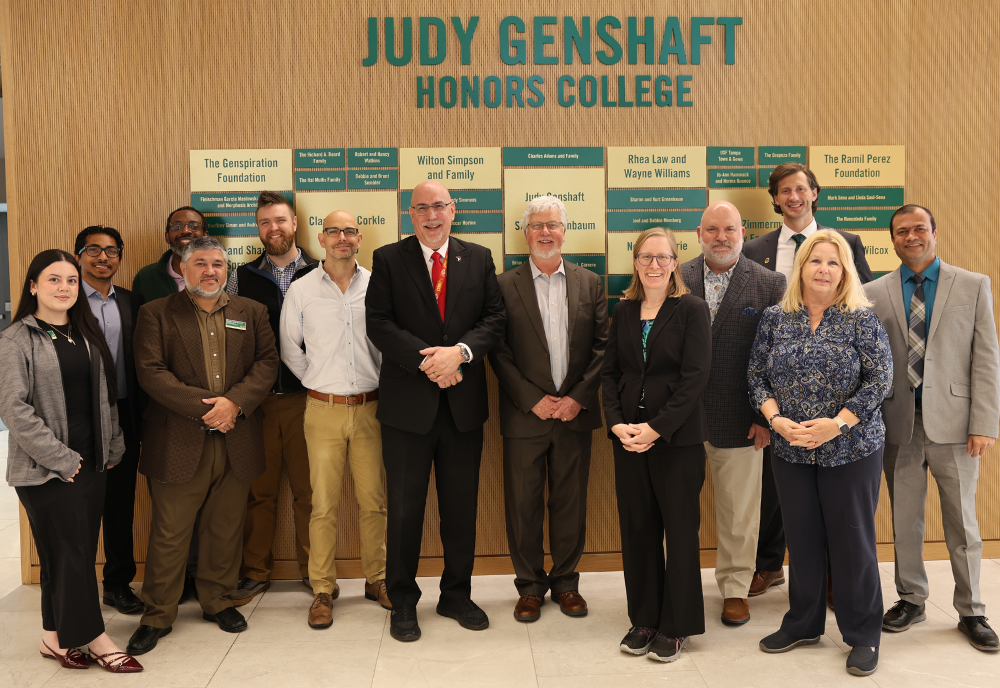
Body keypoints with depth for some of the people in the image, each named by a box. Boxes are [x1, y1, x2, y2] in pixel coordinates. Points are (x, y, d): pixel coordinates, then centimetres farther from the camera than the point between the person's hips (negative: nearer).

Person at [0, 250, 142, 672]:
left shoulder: (87, 334, 12)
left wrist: (113, 448, 9)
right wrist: (60, 458, -14)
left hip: (91, 462, 6)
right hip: (45, 469, -6)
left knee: (76, 552, 10)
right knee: (69, 551, -1)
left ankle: (57, 637, 22)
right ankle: (95, 639, 9)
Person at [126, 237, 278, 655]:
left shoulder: (252, 313, 12)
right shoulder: (156, 314, 4)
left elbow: (267, 363, 2)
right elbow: (150, 371, -7)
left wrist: (234, 402, -14)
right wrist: (201, 406, -16)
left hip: (236, 442, 3)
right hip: (179, 443, -2)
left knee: (225, 529, 12)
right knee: (169, 533, 3)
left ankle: (218, 601, 29)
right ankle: (158, 615, 17)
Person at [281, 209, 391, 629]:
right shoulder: (301, 291, 2)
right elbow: (290, 349, 11)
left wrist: (383, 389, 6)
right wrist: (318, 383, 8)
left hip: (370, 408, 1)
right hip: (324, 409, -1)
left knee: (374, 500, 6)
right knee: (324, 505, 0)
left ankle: (377, 579, 22)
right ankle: (323, 590, 12)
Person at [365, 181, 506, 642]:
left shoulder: (479, 259, 8)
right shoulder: (388, 260, 2)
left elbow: (495, 318, 2)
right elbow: (378, 323, -6)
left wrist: (459, 352, -16)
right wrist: (426, 362, -17)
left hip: (464, 403, 2)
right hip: (407, 403, -2)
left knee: (462, 507, 11)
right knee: (404, 508, 6)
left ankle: (457, 595, 28)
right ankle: (403, 602, 22)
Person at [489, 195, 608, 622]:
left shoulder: (590, 283, 8)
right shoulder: (505, 286, 1)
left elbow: (602, 345, 3)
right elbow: (498, 352, -4)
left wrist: (578, 397, -8)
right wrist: (532, 400, -11)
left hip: (575, 412, 2)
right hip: (524, 414, -2)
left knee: (570, 502, 9)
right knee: (522, 503, 5)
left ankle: (566, 581, 26)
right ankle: (529, 585, 21)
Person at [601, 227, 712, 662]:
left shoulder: (692, 310, -3)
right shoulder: (623, 312, 10)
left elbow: (695, 376, -11)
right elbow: (610, 372, 9)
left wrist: (656, 428, -16)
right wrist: (617, 423, -6)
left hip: (678, 435, -4)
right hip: (629, 435, 4)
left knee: (680, 529, 3)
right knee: (637, 528, 9)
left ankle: (676, 626, 16)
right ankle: (644, 619, 23)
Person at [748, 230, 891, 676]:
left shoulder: (861, 319, -5)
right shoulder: (775, 318, 4)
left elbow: (880, 379, -9)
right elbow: (756, 376, 5)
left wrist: (837, 423, -18)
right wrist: (776, 419, -10)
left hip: (851, 450, -3)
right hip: (791, 452, 3)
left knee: (852, 540, 4)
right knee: (801, 538, 12)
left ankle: (863, 636, 20)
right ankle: (802, 625, 29)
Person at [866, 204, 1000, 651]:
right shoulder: (874, 294, 5)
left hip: (952, 422, -1)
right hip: (898, 424, 1)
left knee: (962, 522, 8)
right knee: (904, 520, 11)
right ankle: (911, 600, 27)